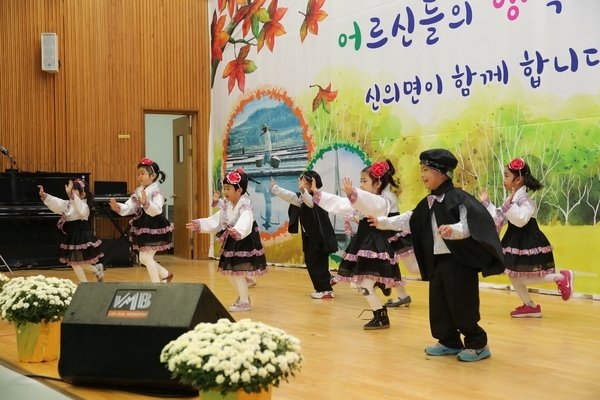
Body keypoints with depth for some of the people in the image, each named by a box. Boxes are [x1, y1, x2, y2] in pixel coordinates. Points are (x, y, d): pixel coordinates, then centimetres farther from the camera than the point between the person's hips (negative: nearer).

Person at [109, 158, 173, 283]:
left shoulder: (156, 192, -16)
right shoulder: (138, 192, 8)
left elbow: (157, 210, -30)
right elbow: (129, 207, 1)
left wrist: (146, 202, -47)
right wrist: (117, 207, -18)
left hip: (154, 226, -9)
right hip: (142, 226, 9)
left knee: (147, 257, -8)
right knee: (143, 259, 15)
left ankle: (156, 284, 6)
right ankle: (166, 275, 34)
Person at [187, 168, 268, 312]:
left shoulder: (245, 207, -22)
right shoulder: (227, 206, 6)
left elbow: (244, 223, -41)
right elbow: (215, 221, 11)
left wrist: (237, 231, -61)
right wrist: (199, 224, 5)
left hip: (244, 242, -9)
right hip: (231, 242, 9)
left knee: (237, 272, -9)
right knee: (229, 272, 16)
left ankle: (245, 302, 7)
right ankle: (242, 296, 37)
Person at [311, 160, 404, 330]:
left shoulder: (380, 201, -12)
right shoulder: (363, 201, 16)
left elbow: (367, 202, -37)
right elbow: (338, 204, 15)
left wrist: (352, 193, -55)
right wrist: (318, 193, 12)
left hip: (374, 246, -10)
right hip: (364, 244, 10)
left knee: (366, 286, -12)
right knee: (363, 285, 11)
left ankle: (382, 318, -1)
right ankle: (380, 315, 19)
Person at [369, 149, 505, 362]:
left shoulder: (458, 197, -15)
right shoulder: (428, 203, 11)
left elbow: (472, 224, -23)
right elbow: (409, 220, 19)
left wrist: (454, 230, -40)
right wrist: (382, 222, 19)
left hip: (459, 260, -9)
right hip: (437, 260, 9)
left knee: (462, 305, -5)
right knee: (438, 304, 12)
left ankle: (477, 344, 8)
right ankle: (449, 342, 25)